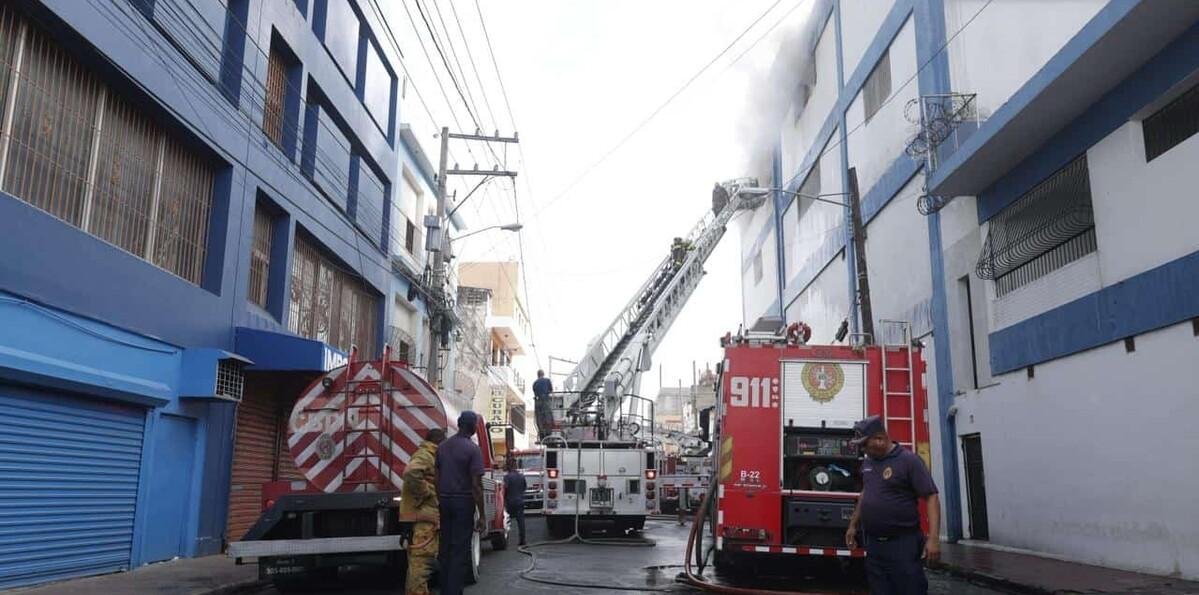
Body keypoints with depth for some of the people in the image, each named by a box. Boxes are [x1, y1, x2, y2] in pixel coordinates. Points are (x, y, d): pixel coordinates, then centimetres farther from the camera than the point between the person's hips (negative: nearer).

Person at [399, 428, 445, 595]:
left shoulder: (429, 456, 21)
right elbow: (411, 473, -32)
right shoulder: (425, 455, -12)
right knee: (421, 559, -10)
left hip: (424, 515, 11)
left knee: (419, 560, 18)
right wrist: (425, 493, -22)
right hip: (422, 515, -11)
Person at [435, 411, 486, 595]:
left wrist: (439, 503, 16)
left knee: (446, 548, 14)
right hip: (463, 502, -6)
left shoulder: (442, 447, 7)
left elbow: (436, 479, 9)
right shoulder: (473, 449, -12)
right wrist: (482, 515, -11)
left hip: (444, 501, 6)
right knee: (460, 550, -2)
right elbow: (476, 485, -14)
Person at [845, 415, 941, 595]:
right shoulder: (867, 462, 11)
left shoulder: (908, 460, -11)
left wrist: (934, 538, -21)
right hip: (873, 545, 7)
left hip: (902, 545, -7)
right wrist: (853, 525, 24)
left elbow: (931, 497, -13)